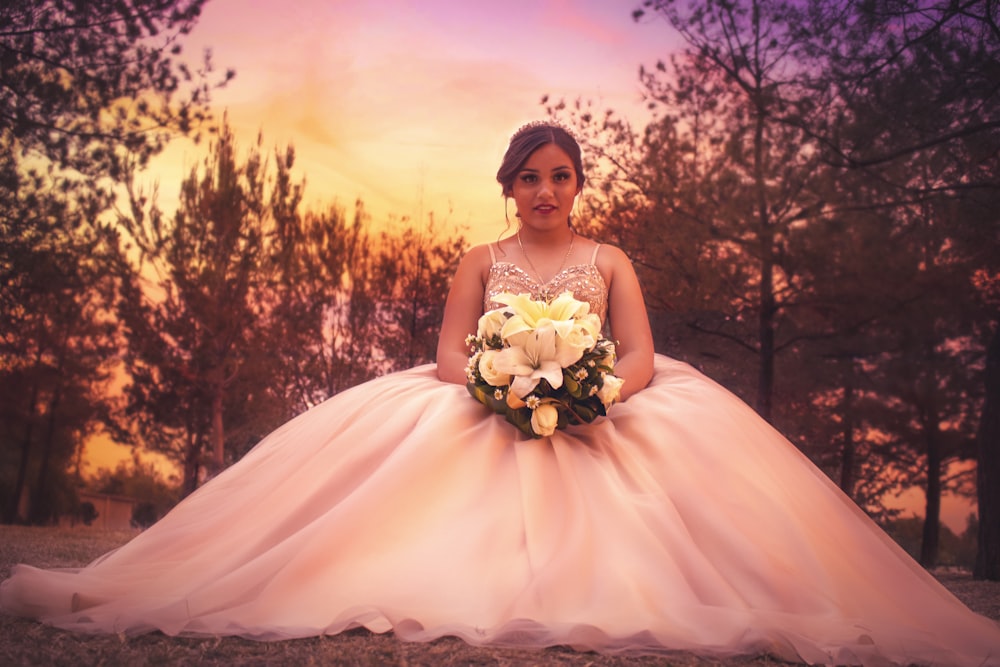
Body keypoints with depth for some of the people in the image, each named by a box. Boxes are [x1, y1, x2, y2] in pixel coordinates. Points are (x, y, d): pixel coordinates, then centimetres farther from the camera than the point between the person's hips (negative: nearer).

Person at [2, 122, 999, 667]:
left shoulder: (610, 261, 13)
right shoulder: (482, 262, 14)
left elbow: (640, 357, 0)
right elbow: (449, 355, 1)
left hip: (597, 423, 0)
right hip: (483, 419, 0)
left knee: (698, 430, -28)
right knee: (374, 431, -25)